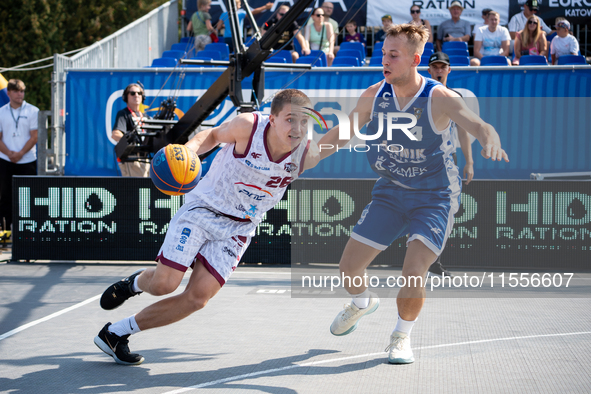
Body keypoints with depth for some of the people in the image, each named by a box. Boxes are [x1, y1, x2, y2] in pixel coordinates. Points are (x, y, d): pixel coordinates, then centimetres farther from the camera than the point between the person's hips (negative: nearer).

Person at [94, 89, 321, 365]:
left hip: (237, 230, 3)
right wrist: (189, 149, -18)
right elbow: (213, 135, -1)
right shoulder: (248, 126, -21)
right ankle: (136, 283, 26)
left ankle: (117, 333, 6)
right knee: (164, 283, -13)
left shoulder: (308, 155, -12)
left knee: (197, 298, -10)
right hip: (203, 208, -3)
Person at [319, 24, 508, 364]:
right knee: (349, 268, 3)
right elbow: (341, 134, 7)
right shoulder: (373, 96, -7)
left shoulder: (439, 99, -20)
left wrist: (491, 140, -58)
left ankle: (402, 335, 9)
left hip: (434, 198, -4)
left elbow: (479, 125, -34)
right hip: (390, 192, 5)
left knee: (413, 273, -22)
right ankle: (364, 303, 41)